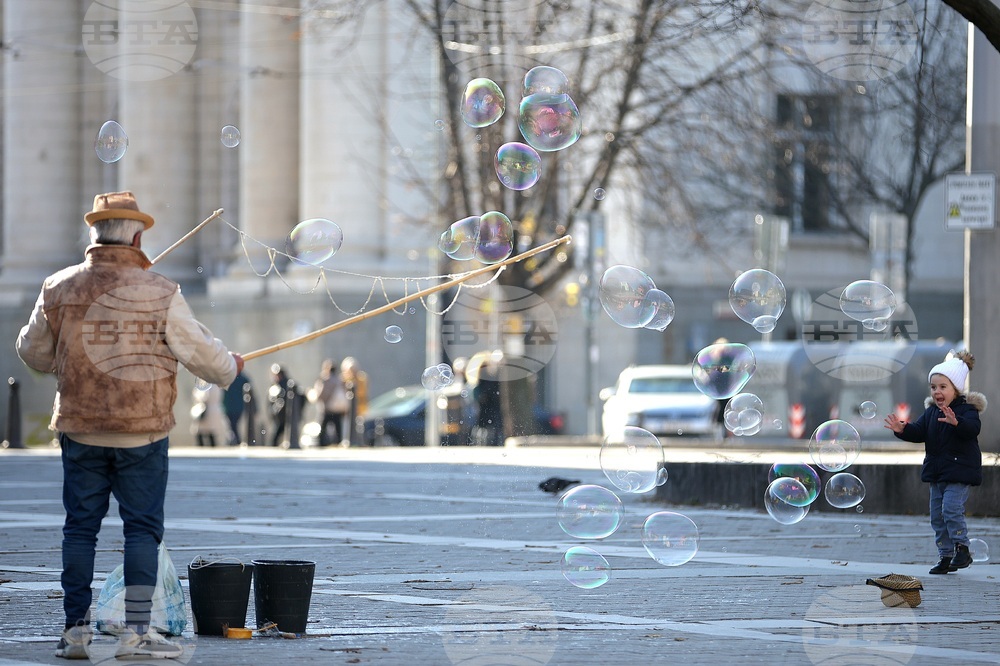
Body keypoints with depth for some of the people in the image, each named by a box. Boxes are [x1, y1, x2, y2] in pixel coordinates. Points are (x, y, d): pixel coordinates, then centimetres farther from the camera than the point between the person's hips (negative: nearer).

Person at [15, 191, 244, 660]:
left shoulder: (58, 288, -1)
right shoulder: (158, 294, -11)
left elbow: (32, 352, 11)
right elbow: (199, 351, -5)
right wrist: (229, 366, 17)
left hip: (79, 428, 3)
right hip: (141, 430, -3)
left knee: (80, 527, 9)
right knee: (142, 528, 3)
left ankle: (76, 630, 10)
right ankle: (136, 630, -1)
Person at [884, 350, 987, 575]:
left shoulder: (966, 409, -11)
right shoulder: (931, 411, 10)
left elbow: (972, 428, -29)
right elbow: (919, 431, 6)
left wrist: (956, 422, -50)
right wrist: (903, 430, -15)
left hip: (960, 470, -7)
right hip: (936, 471, 8)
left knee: (952, 508, -18)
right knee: (937, 514, 8)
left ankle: (962, 549, -3)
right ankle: (946, 556, 16)